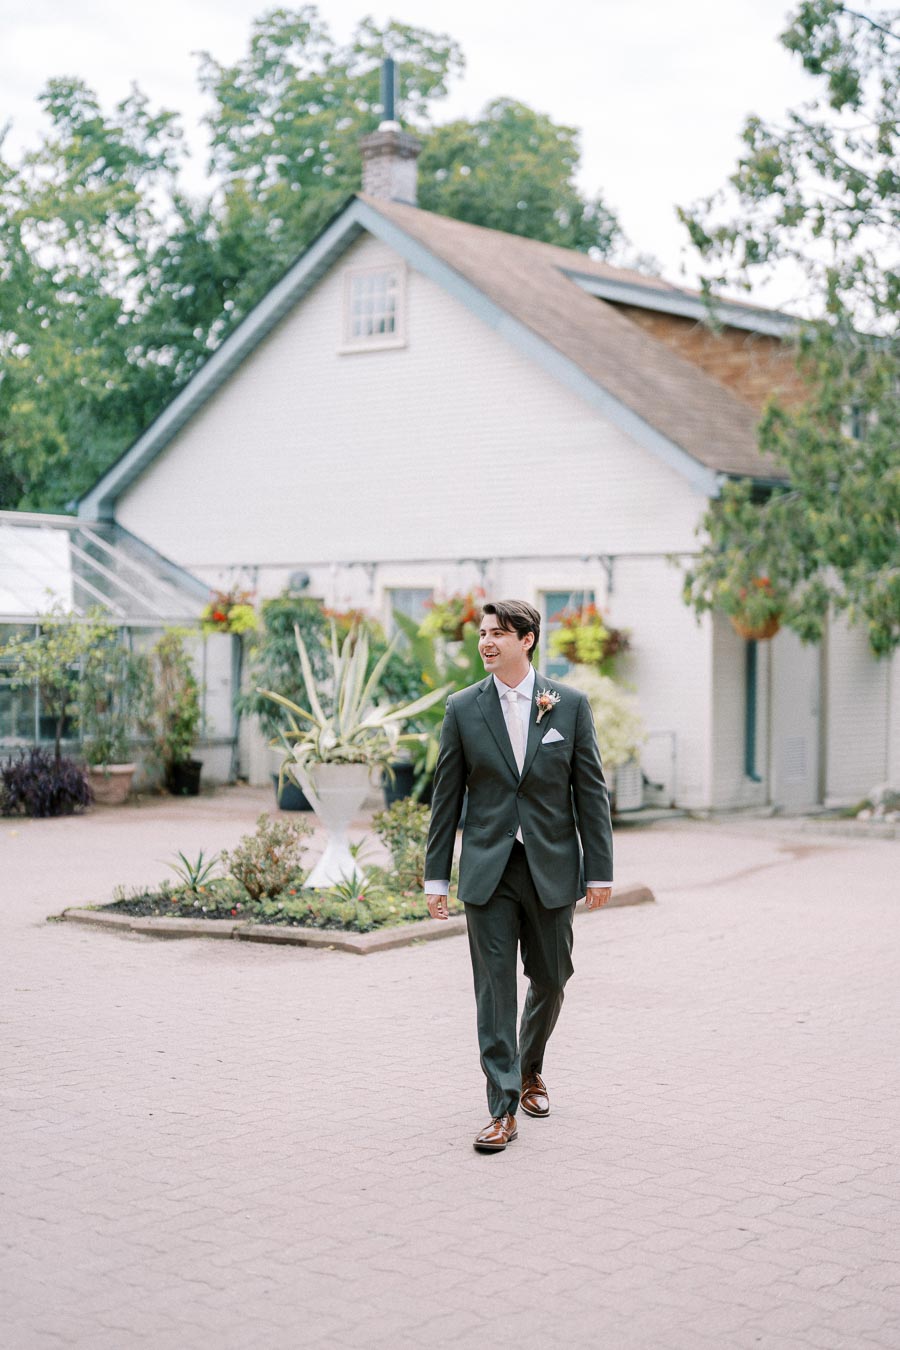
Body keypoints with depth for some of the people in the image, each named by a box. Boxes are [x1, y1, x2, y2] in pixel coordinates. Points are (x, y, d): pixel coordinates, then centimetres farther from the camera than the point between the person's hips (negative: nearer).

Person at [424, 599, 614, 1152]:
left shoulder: (570, 704, 0)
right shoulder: (463, 708, 1)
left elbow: (591, 790, 2)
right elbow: (446, 797, 4)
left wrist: (600, 870, -1)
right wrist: (437, 877, 2)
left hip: (551, 867, 1)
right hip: (488, 869, 0)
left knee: (550, 980, 12)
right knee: (495, 987, -3)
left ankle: (530, 1070, 38)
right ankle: (503, 1110, 1)